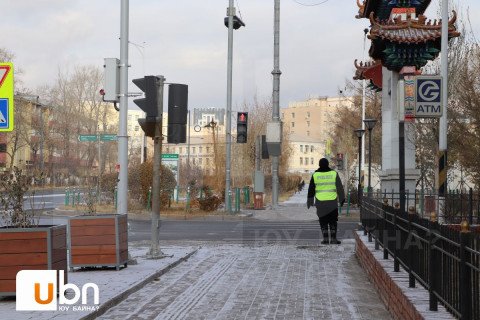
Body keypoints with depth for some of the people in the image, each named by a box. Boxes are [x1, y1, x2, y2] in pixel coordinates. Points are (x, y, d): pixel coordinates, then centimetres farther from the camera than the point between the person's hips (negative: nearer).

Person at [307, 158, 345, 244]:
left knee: (323, 221, 8)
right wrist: (342, 199, 9)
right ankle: (333, 238, 4)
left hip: (320, 203, 0)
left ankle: (325, 239, 3)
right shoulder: (334, 174, -1)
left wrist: (310, 201, 15)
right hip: (332, 202, 0)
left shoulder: (315, 175, 1)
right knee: (333, 221, 9)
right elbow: (340, 188, 1)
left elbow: (311, 190, 6)